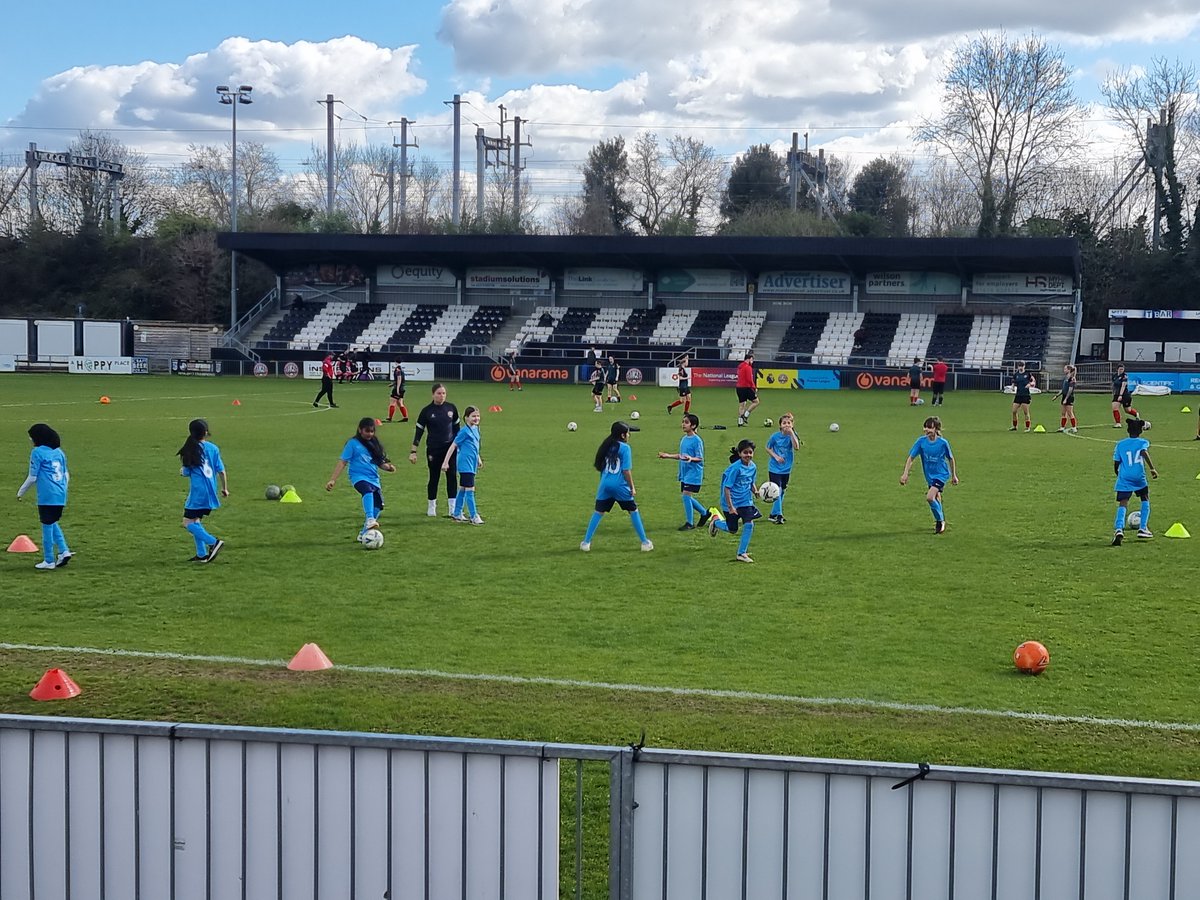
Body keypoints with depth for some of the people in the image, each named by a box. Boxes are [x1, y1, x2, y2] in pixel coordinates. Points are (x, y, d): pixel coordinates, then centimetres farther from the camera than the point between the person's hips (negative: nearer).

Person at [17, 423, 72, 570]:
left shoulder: (37, 452, -7)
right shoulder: (59, 452, 12)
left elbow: (32, 478, -6)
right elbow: (66, 476, 17)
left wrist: (21, 492, 7)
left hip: (47, 497, -6)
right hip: (60, 496, 6)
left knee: (47, 526, 2)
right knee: (52, 523, 21)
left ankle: (49, 561, 8)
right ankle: (64, 551, 7)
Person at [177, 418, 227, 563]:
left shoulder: (191, 450, -7)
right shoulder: (213, 448, 3)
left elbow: (186, 473, -1)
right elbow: (221, 470, 6)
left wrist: (182, 470, 22)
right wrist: (224, 488, 19)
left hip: (198, 492, -6)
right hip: (211, 492, 6)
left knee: (188, 523, -2)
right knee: (196, 521, 18)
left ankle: (214, 542, -15)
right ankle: (202, 554, 14)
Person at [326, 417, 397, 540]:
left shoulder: (374, 444, 15)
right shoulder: (353, 443, -1)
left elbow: (380, 462, 20)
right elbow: (342, 462, -3)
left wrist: (388, 467, -3)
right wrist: (332, 480, -10)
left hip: (374, 479, 6)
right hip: (359, 477, -6)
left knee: (378, 506, -3)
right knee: (368, 491, -37)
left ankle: (364, 533, 12)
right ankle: (369, 519, -51)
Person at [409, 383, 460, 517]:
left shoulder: (451, 408, 2)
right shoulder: (427, 411, -6)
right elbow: (419, 431, -3)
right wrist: (413, 451, -8)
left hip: (450, 447, 2)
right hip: (433, 449, -2)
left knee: (451, 477, -3)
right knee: (434, 477, 5)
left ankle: (452, 508, 1)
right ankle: (432, 507, 20)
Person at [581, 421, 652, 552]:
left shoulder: (606, 447, 10)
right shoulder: (625, 448, -6)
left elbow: (598, 467, 13)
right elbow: (626, 470, -9)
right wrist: (632, 487, -2)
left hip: (605, 485, 4)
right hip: (620, 486, -4)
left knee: (598, 512, 10)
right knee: (633, 511, 11)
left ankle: (586, 542, 7)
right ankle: (645, 542, 15)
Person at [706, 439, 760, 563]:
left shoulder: (753, 467, -2)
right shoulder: (735, 468, -22)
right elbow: (726, 488, -20)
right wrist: (730, 507, -22)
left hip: (746, 501, 5)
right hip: (732, 502, -5)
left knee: (749, 524, -12)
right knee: (732, 530, 8)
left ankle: (742, 553, 0)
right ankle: (716, 521, 42)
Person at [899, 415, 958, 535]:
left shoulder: (943, 443, -17)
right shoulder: (921, 441, -11)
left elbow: (951, 459, -2)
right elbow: (911, 457, -6)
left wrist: (954, 475, 6)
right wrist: (905, 473, -14)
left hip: (941, 474, -5)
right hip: (929, 476, 5)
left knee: (930, 497, -20)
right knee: (936, 499, 18)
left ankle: (940, 521, -1)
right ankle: (941, 521, 40)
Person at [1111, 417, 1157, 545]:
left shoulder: (1120, 444, 10)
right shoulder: (1143, 442, 4)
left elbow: (1116, 465, 11)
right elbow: (1144, 452, -19)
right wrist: (1152, 469, -19)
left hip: (1124, 479, 1)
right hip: (1139, 478, -1)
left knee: (1122, 505, -6)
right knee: (1145, 500, 23)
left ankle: (1118, 529, -30)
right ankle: (1142, 528, 19)